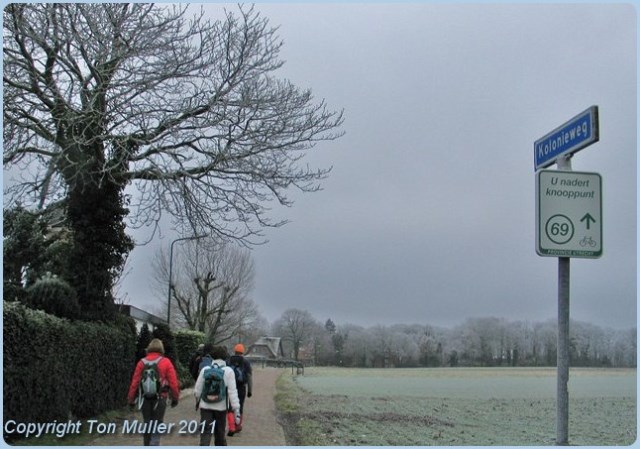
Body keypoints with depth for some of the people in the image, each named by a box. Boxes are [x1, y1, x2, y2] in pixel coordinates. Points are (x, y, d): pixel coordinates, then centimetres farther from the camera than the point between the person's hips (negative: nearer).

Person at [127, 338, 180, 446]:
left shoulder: (142, 362, 1)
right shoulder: (166, 362, -5)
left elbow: (134, 382, 0)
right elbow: (173, 382, -7)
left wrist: (131, 399, 7)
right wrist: (175, 398, 3)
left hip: (145, 398, 3)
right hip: (160, 398, -3)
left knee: (147, 425, 16)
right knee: (157, 425, 3)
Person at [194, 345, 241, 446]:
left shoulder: (205, 369, -2)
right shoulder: (228, 371, -8)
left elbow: (197, 390, 1)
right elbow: (232, 392, -12)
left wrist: (198, 400, 23)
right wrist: (236, 411, -9)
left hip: (206, 406, 0)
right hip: (221, 407, 0)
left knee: (205, 434, -1)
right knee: (220, 434, 17)